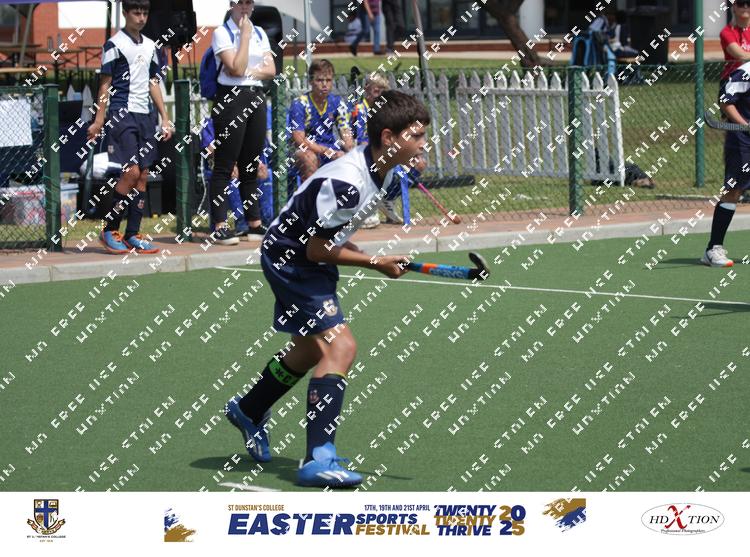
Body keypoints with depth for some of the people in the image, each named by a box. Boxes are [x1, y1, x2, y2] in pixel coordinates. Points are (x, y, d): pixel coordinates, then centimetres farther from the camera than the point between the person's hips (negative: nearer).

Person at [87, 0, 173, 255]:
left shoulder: (150, 46, 16)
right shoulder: (114, 45, -3)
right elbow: (105, 84, -5)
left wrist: (165, 118, 16)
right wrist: (98, 121, -11)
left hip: (146, 116, 7)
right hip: (122, 116, -7)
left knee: (143, 176, 3)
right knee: (131, 172, -15)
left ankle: (132, 235, 7)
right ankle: (109, 230, -3)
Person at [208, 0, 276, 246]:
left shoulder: (259, 33, 15)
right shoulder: (222, 33, -4)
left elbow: (271, 70, 9)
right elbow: (236, 69, -15)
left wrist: (250, 71, -8)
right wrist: (245, 35, -11)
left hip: (256, 98, 6)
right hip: (231, 98, -6)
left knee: (251, 166, 10)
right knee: (224, 166, -7)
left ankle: (255, 224, 14)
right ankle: (220, 227, -9)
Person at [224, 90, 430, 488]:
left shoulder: (381, 168, -2)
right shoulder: (345, 182, -32)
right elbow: (317, 249, -25)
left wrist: (364, 255, 1)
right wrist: (375, 263, -18)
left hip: (309, 260, 10)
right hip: (288, 258, -10)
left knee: (310, 350, 26)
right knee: (340, 346, -22)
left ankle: (248, 411, 51)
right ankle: (319, 459, -24)